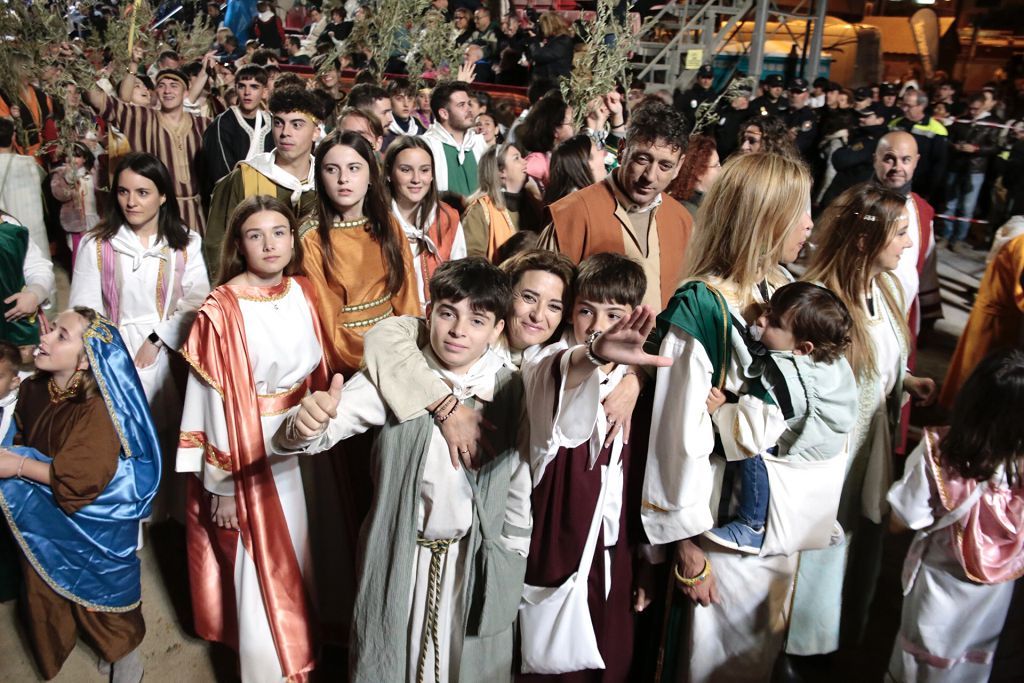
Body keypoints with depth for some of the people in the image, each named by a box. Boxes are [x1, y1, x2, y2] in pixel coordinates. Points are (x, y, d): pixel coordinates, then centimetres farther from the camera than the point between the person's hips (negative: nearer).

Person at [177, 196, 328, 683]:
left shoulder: (303, 293, -2)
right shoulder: (221, 310, -18)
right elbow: (215, 401, -16)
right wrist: (222, 485, -13)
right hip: (251, 450, -5)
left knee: (300, 550, 22)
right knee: (263, 566, 8)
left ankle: (306, 641, 46)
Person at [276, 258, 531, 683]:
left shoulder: (509, 391, -8)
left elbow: (518, 486, 0)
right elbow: (332, 423, -23)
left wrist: (513, 567, 7)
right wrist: (306, 424, -46)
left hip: (477, 563, 2)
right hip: (401, 557, -1)